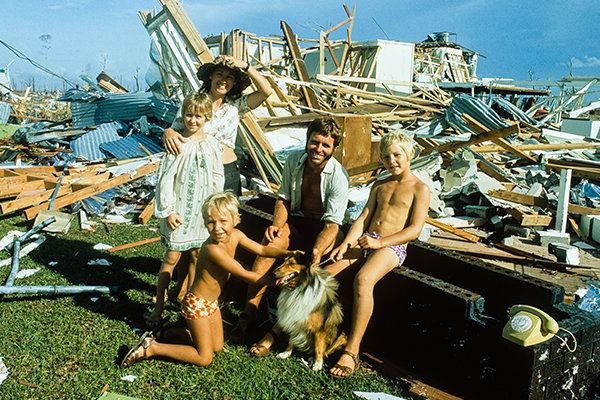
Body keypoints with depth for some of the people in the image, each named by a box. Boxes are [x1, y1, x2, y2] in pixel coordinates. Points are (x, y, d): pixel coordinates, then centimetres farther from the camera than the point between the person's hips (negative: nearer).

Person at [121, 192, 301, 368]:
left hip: (211, 302, 8)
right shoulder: (213, 249, -34)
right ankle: (151, 348, 7)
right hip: (197, 304, -8)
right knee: (204, 358, 0)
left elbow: (261, 249, 2)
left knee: (217, 347, 20)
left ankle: (172, 331, 31)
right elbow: (244, 274, -27)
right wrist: (277, 280, -23)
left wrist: (286, 253, -13)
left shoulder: (235, 235, -9)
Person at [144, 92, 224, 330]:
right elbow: (165, 178, -9)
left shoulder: (211, 144, 2)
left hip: (202, 209, 4)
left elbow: (217, 177, 9)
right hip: (179, 208, -4)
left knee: (195, 254, 13)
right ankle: (158, 308, 9)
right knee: (172, 257, -1)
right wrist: (168, 210, -12)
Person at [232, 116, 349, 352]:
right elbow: (283, 198, 5)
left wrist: (317, 250, -39)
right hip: (297, 220, 4)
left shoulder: (338, 176, -19)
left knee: (306, 268, -31)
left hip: (325, 228, -4)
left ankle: (276, 330, -26)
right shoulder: (294, 160, -4)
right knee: (270, 245, -26)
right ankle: (249, 313, -21)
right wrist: (276, 225, -14)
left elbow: (333, 223, -22)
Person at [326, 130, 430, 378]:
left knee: (363, 280, -35)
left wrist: (379, 242, -17)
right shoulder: (379, 186, 23)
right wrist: (345, 244, -5)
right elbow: (363, 218, 13)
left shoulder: (420, 189, 6)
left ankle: (352, 350, -29)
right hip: (364, 242, 6)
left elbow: (415, 229, -5)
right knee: (322, 273, -19)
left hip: (392, 246, -5)